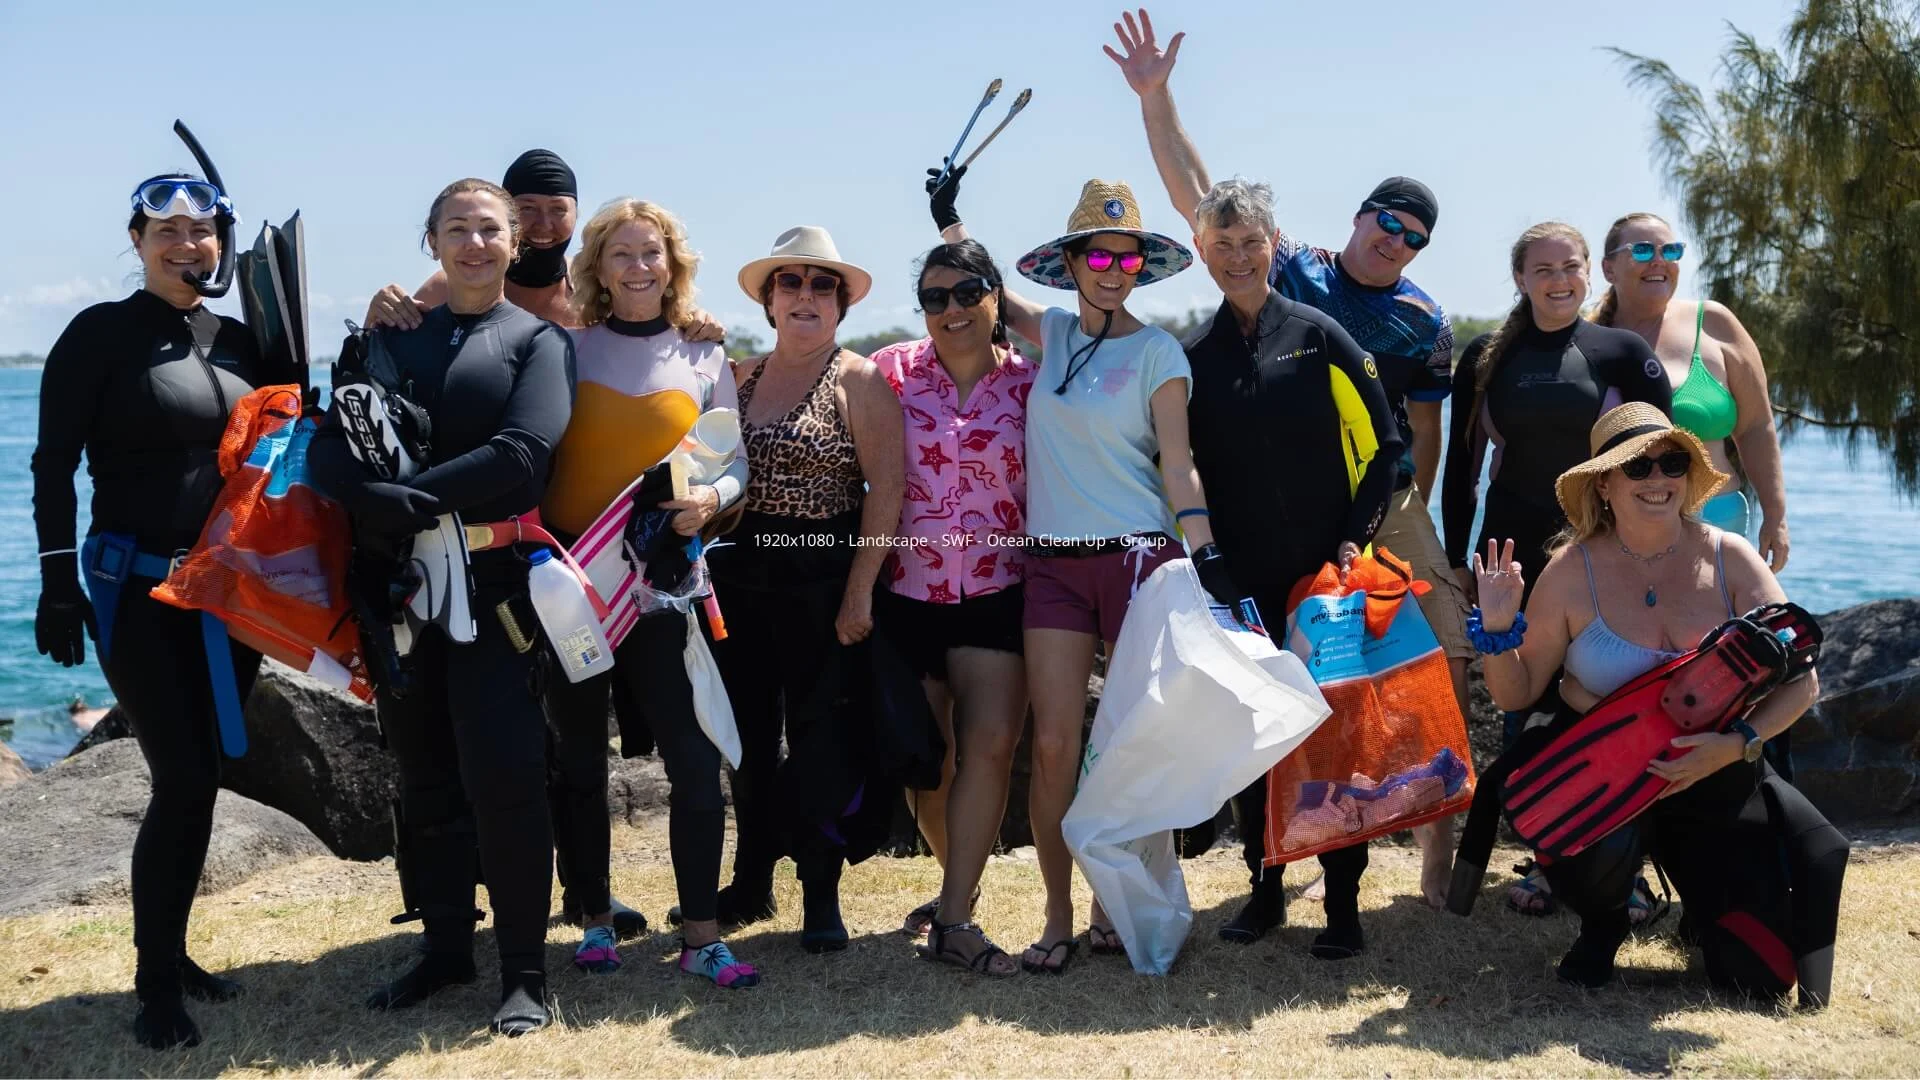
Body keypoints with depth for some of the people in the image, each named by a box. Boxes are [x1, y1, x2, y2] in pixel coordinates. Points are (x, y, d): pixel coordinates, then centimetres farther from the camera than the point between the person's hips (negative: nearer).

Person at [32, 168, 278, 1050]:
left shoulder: (240, 341, 10)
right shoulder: (102, 333, -5)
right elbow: (53, 465, -8)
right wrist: (58, 582, -14)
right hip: (136, 591, -5)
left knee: (201, 778, 9)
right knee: (183, 779, -9)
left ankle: (171, 952, 24)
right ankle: (155, 983, 5)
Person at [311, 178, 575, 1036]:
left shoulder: (538, 340, 3)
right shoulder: (391, 337, 13)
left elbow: (522, 456, -14)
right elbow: (331, 446, -1)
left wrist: (408, 499, -17)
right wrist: (380, 501, -22)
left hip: (494, 585, -4)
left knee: (503, 777, -5)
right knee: (424, 777, 12)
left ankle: (524, 972, 6)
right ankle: (445, 948, 26)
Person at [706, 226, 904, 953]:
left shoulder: (860, 382, -5)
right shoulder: (741, 378, 10)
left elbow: (886, 490, -10)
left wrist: (859, 592, -15)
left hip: (824, 580, -5)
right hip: (741, 578, 5)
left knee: (820, 735, 0)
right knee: (748, 733, 11)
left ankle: (821, 893, 11)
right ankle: (752, 881, 25)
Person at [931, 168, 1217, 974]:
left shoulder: (1158, 352, 0)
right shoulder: (1053, 332, 11)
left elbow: (1178, 464, -5)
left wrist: (1208, 557, -15)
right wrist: (949, 216, 24)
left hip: (1138, 557, -3)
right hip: (1055, 563, 3)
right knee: (1054, 745, -3)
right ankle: (1058, 917, 7)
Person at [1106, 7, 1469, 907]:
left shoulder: (1424, 323, 5)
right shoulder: (1291, 269, 2)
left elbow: (1425, 429, 9)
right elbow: (1195, 192, -3)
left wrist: (1410, 516, 1)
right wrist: (1154, 95, -10)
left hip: (1387, 508, 1)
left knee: (1446, 657, -9)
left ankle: (1442, 851, 0)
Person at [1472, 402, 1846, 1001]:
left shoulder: (1729, 558, -7)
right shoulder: (1573, 570, -9)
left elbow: (1801, 680, -7)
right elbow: (1517, 692, -3)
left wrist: (1738, 744, -23)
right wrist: (1498, 630, -21)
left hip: (1715, 776, 2)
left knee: (1756, 972, -6)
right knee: (1597, 856, -37)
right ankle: (1603, 924, 4)